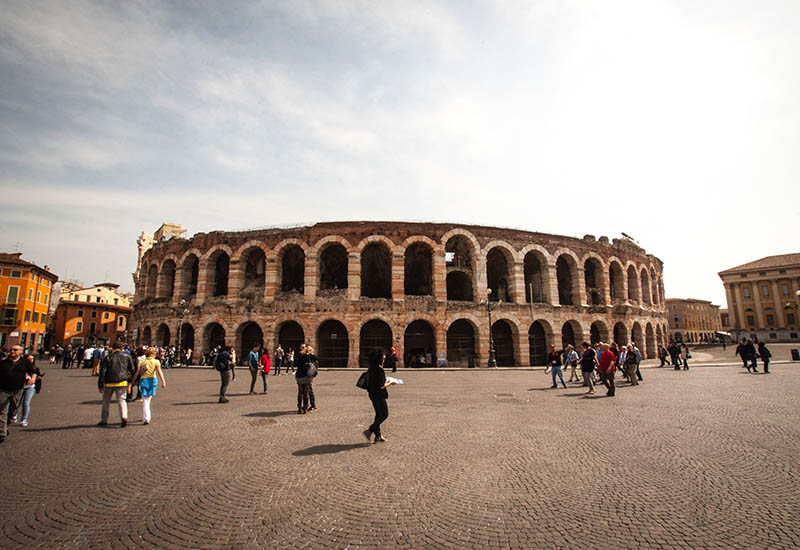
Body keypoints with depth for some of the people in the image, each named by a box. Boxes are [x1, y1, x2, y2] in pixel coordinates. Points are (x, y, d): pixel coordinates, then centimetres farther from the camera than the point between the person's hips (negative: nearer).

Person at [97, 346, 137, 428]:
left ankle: (104, 420, 25)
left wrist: (100, 385, 0)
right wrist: (132, 380, 23)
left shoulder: (107, 358, 2)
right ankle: (124, 417, -17)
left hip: (109, 383, 0)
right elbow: (133, 370, 9)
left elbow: (102, 372, -4)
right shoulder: (127, 356, 4)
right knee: (121, 400, 2)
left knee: (106, 401, 17)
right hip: (122, 382, 0)